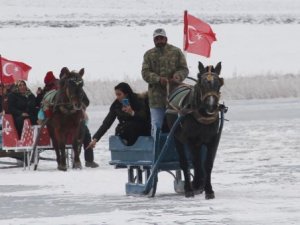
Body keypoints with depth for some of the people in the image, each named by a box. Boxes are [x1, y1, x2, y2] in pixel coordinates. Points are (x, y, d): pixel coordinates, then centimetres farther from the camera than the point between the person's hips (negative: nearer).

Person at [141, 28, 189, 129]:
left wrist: (178, 76, -19)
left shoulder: (176, 52, 6)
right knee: (156, 125, 1)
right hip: (156, 97, 0)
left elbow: (184, 69, 4)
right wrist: (158, 79, -20)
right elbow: (145, 73, -1)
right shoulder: (149, 55, 9)